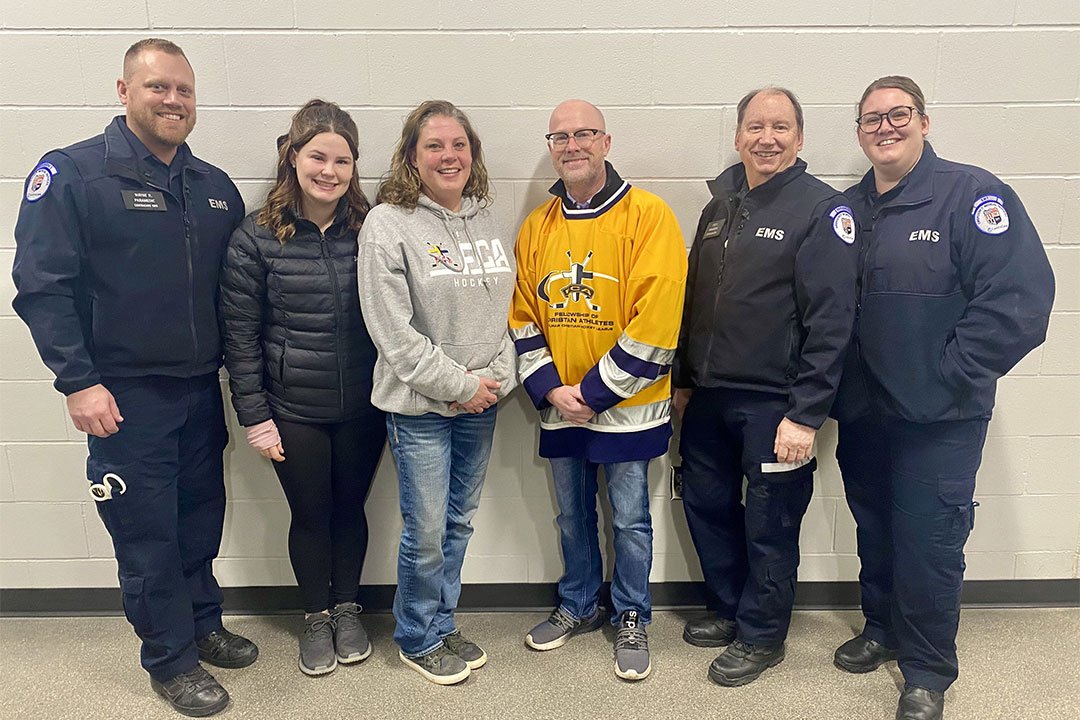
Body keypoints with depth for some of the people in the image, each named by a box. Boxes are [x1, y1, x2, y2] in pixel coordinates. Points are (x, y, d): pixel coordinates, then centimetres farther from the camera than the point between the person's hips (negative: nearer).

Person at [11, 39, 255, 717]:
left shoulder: (216, 187, 8)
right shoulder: (72, 173, -7)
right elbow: (43, 286, -10)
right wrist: (78, 380, -15)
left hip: (202, 390, 5)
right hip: (126, 396, -5)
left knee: (202, 517, 17)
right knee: (147, 532, 6)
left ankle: (203, 623, 38)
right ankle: (170, 658, 24)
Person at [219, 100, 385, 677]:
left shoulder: (369, 231, -3)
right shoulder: (256, 238, -9)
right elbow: (240, 335, -6)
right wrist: (255, 417, -7)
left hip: (363, 409, 2)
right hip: (293, 412, -1)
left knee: (350, 507, 17)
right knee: (310, 514, 13)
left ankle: (347, 608, 39)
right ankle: (315, 617, 36)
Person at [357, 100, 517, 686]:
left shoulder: (489, 221, 9)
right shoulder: (387, 224, -10)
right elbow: (392, 329, -15)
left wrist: (498, 376, -1)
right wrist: (457, 385, -14)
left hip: (482, 401, 6)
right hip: (420, 406, -5)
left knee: (459, 521, 16)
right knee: (427, 531, 2)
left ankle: (442, 625, 35)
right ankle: (417, 640, 26)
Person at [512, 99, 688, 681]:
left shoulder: (648, 216, -11)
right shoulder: (537, 227, 5)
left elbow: (655, 321, -17)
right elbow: (523, 316, 7)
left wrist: (594, 391, -16)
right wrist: (549, 389, -6)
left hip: (627, 405, -4)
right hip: (559, 408, 5)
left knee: (629, 519, 9)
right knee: (572, 516, 19)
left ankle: (631, 618, 31)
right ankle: (578, 606, 40)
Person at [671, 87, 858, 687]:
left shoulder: (822, 209, -10)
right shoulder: (721, 205, 11)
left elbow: (831, 321, -16)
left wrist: (806, 414, -19)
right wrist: (685, 379, 17)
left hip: (775, 405, -6)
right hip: (709, 397, 7)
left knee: (770, 525, 7)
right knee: (707, 505, 16)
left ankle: (761, 635, 27)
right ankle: (729, 610, 37)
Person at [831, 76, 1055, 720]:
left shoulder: (972, 195, -11)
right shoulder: (848, 209, 7)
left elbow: (1019, 299, -19)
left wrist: (946, 379, -18)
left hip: (940, 420, -5)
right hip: (862, 413, 5)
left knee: (928, 541, 4)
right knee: (874, 531, 19)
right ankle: (883, 630, 40)